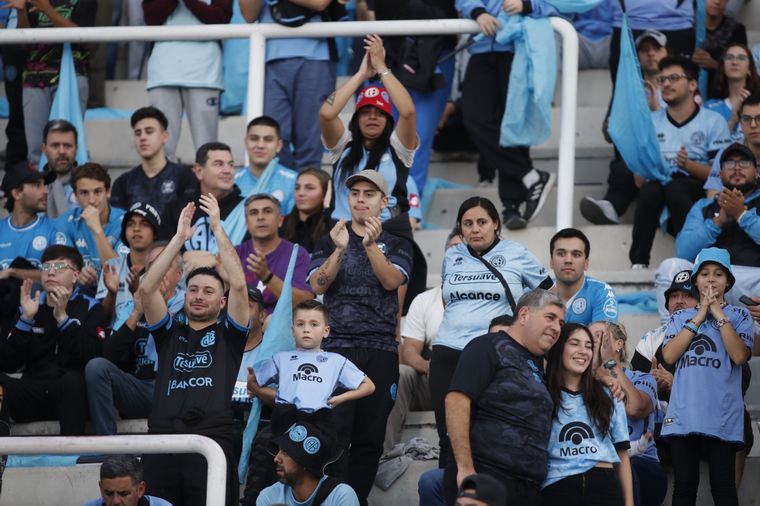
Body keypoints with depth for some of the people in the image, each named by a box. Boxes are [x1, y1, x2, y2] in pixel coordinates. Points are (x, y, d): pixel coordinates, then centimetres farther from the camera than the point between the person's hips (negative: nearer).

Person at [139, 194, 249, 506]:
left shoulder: (228, 335, 15)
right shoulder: (169, 334, 21)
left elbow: (238, 285, 1)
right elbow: (147, 289, 9)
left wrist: (218, 228, 4)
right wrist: (179, 238, 8)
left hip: (212, 443, -2)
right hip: (161, 443, 2)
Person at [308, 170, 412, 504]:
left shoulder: (397, 247, 13)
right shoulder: (330, 241, 12)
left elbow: (391, 281, -7)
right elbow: (317, 285, -2)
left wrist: (371, 245, -22)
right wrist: (340, 250, -17)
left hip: (381, 351, 2)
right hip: (337, 347, -2)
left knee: (370, 437, 1)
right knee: (334, 433, -13)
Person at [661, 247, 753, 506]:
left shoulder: (739, 316, 7)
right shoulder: (681, 317, 15)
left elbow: (739, 356, -9)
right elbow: (669, 355, -1)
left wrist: (719, 315, -6)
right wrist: (699, 316, -2)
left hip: (722, 416, -3)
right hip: (684, 414, 3)